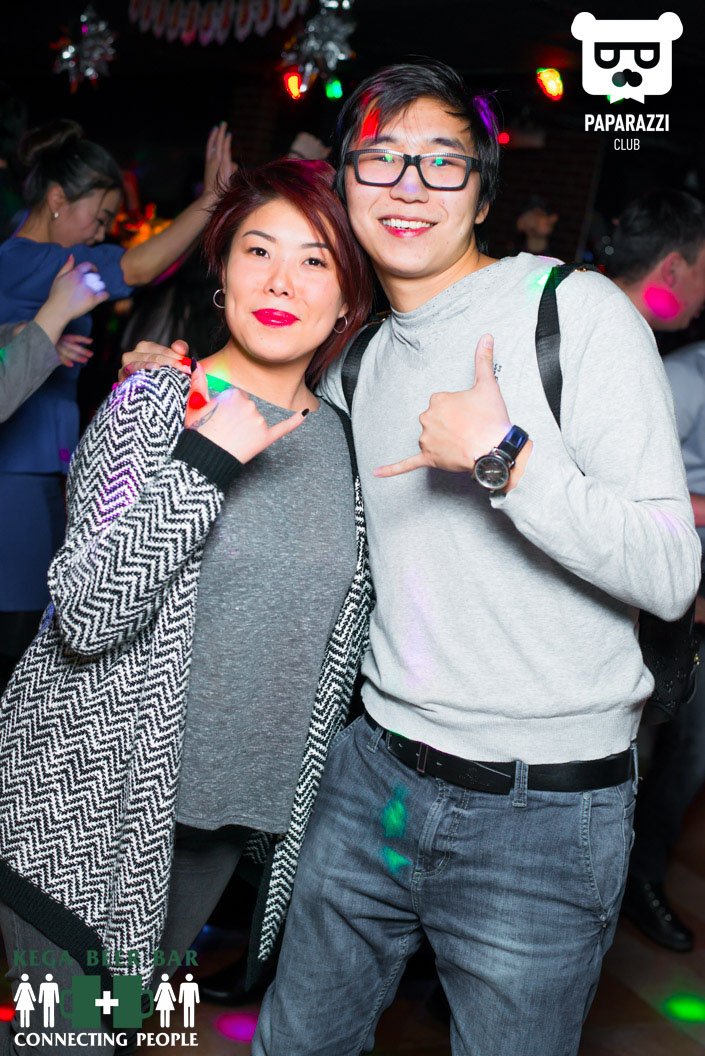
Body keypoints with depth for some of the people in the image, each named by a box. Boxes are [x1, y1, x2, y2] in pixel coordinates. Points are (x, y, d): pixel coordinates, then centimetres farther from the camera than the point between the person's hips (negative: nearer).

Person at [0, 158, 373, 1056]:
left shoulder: (338, 438, 5)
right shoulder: (158, 401, -11)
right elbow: (86, 616, -20)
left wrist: (314, 771, 15)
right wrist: (205, 461, -26)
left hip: (239, 800, 5)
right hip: (93, 793, -4)